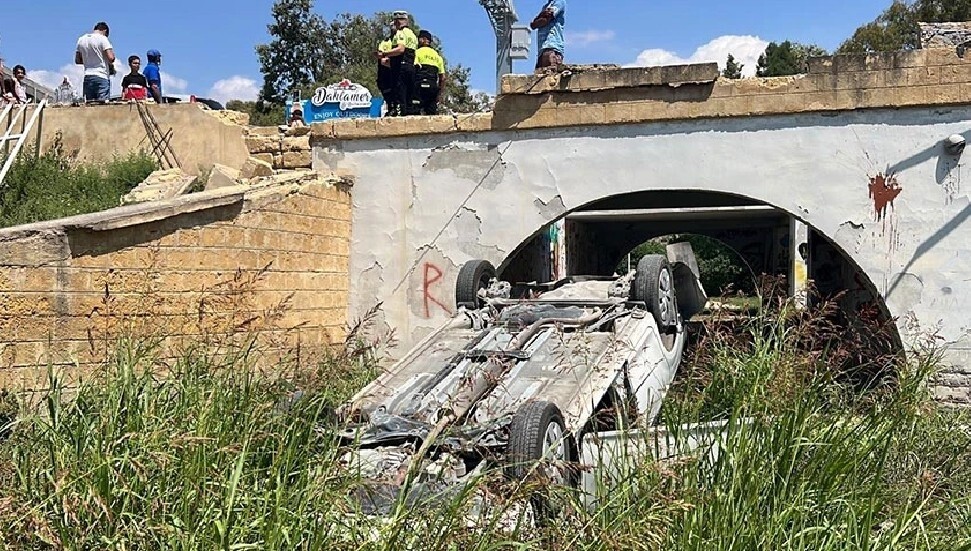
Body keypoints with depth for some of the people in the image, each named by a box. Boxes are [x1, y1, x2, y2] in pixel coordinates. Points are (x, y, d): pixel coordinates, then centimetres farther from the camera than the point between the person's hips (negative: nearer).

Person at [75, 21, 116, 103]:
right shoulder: (102, 38, -5)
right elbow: (111, 58, -14)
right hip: (101, 77, -6)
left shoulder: (81, 40, 13)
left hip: (87, 77, 6)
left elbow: (77, 60, 17)